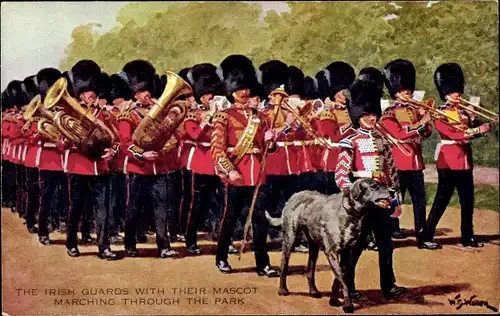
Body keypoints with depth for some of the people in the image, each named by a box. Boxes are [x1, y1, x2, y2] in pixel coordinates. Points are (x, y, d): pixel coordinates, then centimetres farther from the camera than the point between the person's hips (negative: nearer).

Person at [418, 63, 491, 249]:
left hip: (465, 162, 8)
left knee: (467, 202, 9)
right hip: (449, 163, -7)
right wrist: (479, 130, -23)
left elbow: (472, 130, 10)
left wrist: (478, 121, -9)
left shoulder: (463, 112, 16)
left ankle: (468, 238, 16)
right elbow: (454, 134, -20)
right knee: (441, 201, -4)